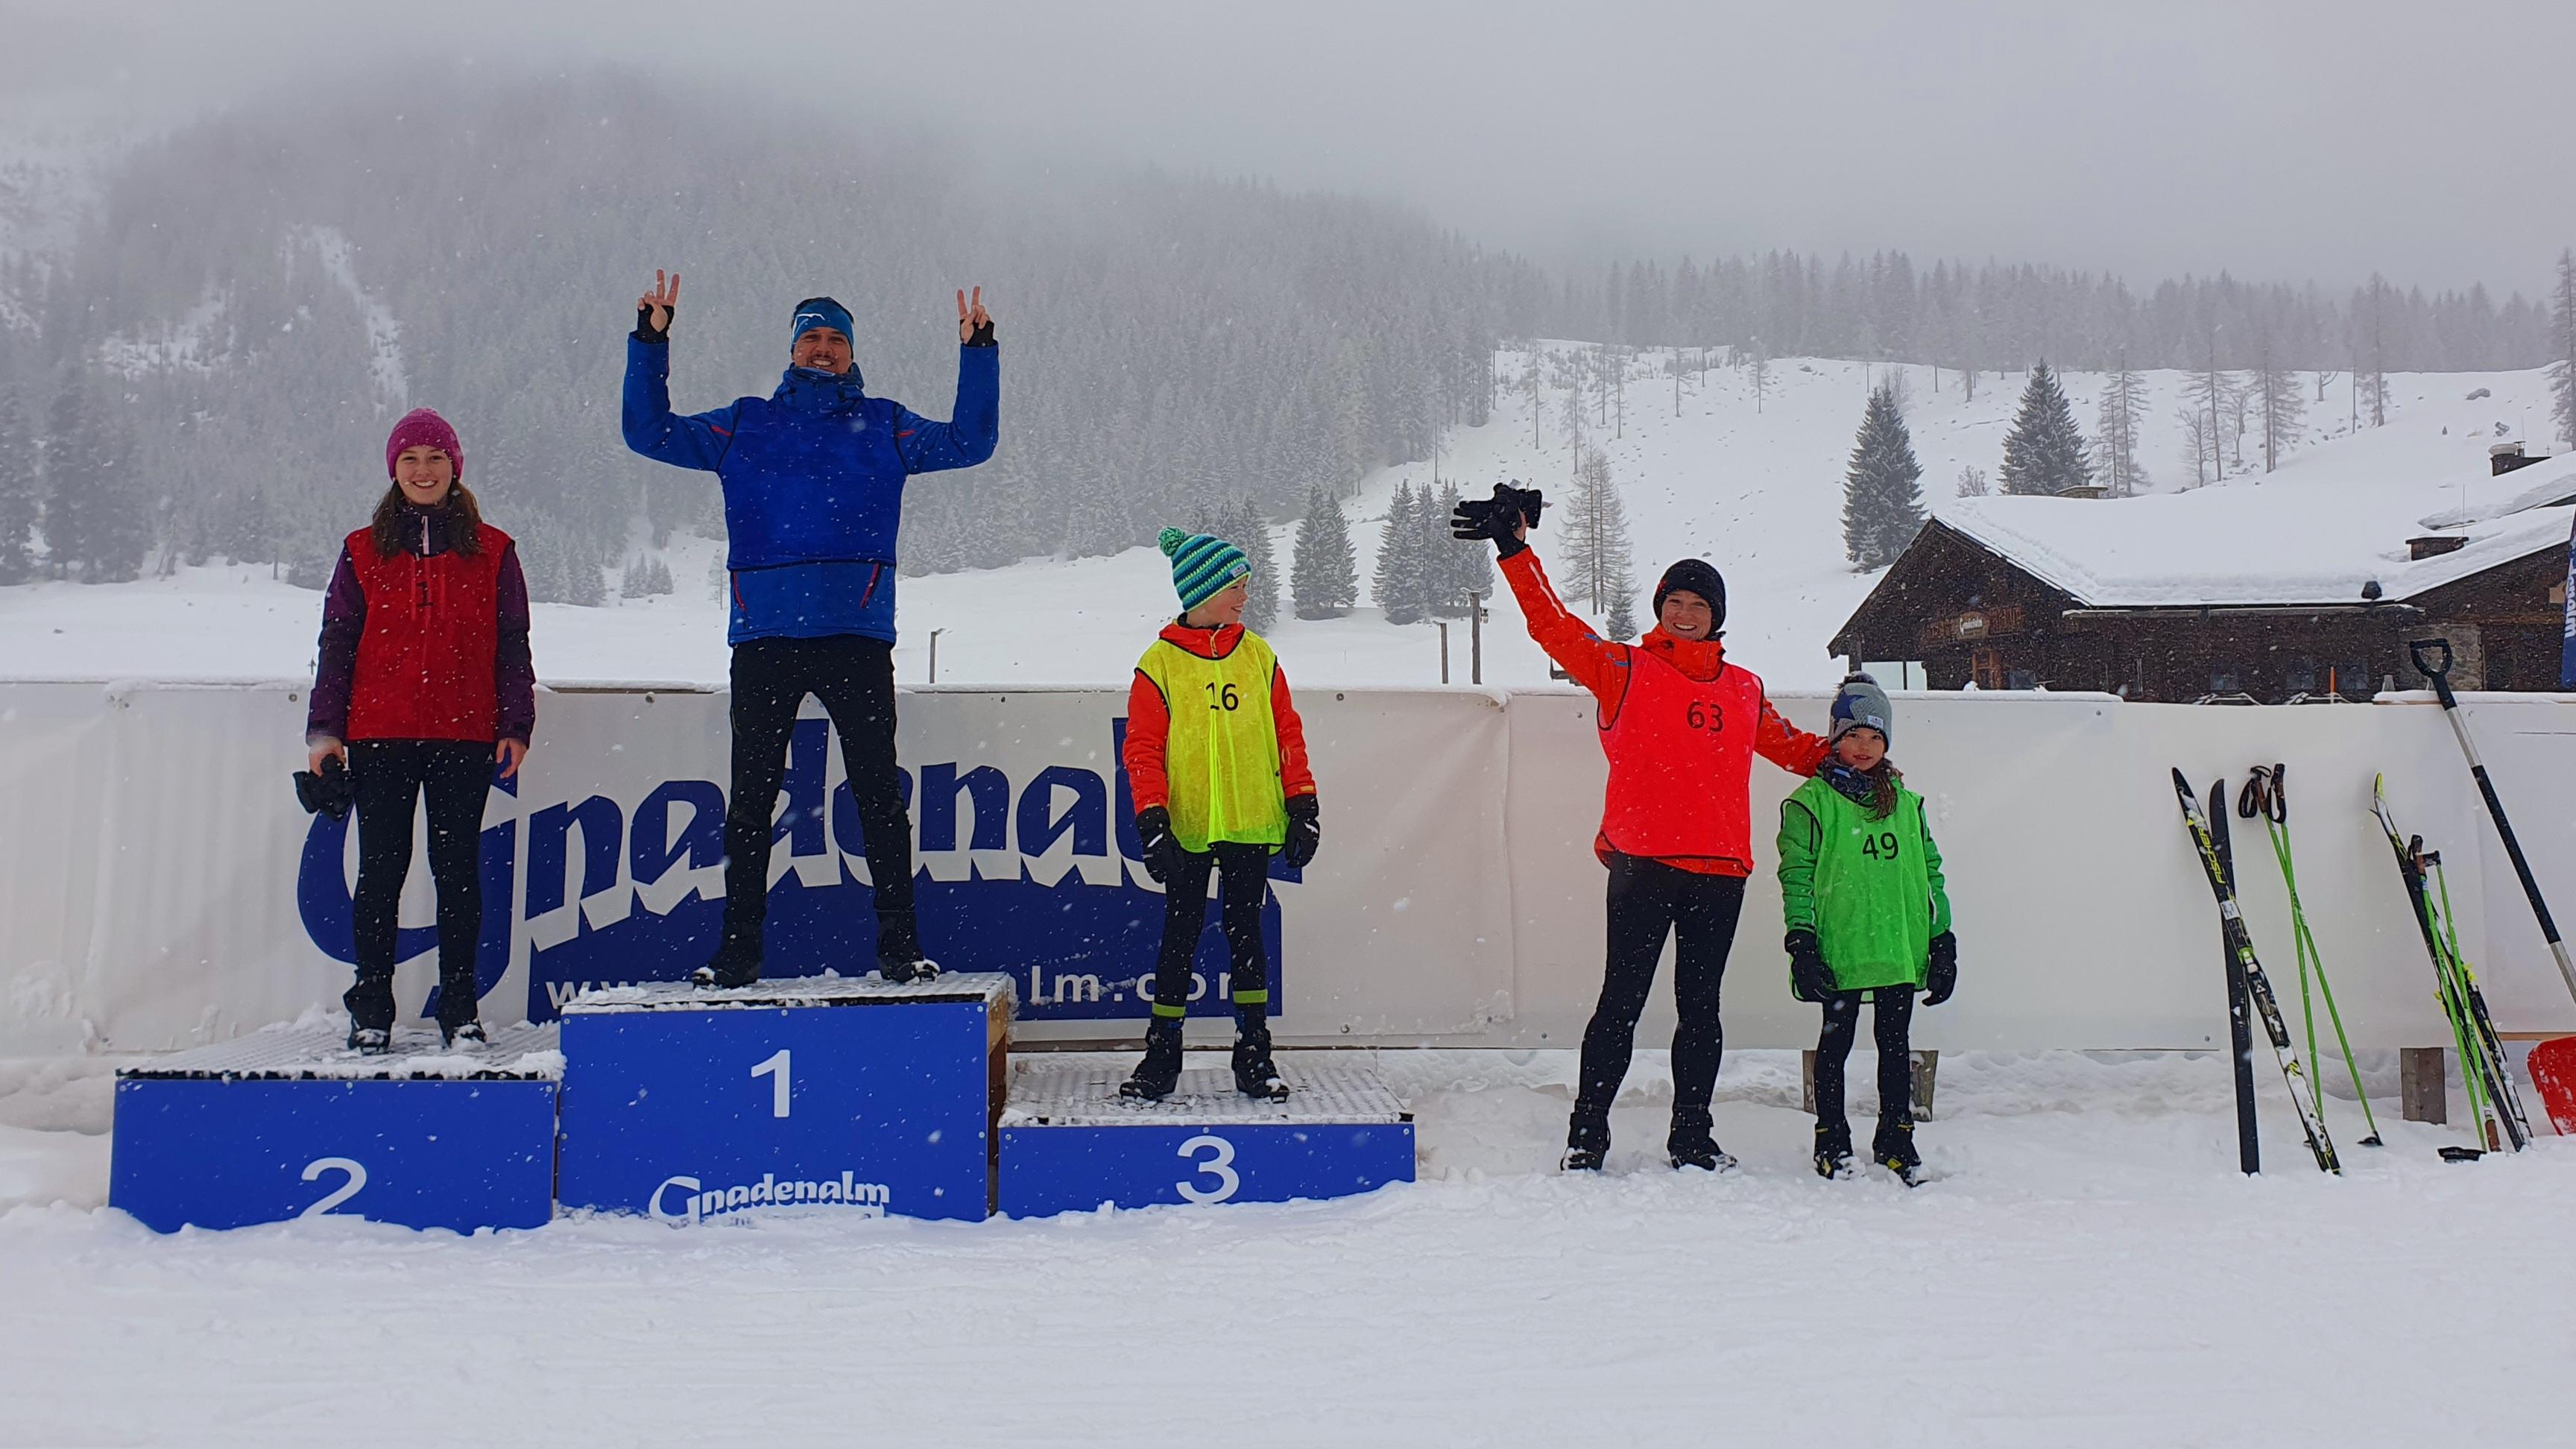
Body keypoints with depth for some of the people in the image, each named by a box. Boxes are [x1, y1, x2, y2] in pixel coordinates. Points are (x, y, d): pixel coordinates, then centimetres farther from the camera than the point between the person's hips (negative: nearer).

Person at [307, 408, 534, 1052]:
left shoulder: (492, 552, 7)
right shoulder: (363, 552, 9)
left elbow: (512, 645, 8)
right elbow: (337, 643, 9)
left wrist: (515, 725, 1)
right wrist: (325, 729, 3)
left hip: (465, 735, 0)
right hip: (379, 734, 1)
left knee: (458, 867, 3)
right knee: (382, 867, 3)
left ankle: (459, 1004, 13)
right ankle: (371, 1006, 13)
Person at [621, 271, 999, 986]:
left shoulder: (885, 426, 15)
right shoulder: (745, 425, 18)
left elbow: (969, 443, 12)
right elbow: (649, 434, 17)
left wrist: (977, 353, 3)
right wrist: (651, 342, 9)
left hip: (857, 636, -1)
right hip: (762, 637, 1)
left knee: (879, 793, -2)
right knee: (751, 796, 4)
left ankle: (900, 945, 3)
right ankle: (738, 950, 11)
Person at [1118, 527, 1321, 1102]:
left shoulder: (1259, 656, 6)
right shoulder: (1159, 663, -3)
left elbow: (1287, 735, 9)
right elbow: (1143, 747, -4)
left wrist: (1303, 806, 4)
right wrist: (1152, 821, -11)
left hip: (1250, 826, 2)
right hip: (1187, 831, -2)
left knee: (1246, 934, 8)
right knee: (1180, 938, 5)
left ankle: (1254, 1057, 16)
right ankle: (1162, 1057, 16)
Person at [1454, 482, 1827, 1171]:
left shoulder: (1744, 690, 16)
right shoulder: (1625, 669, 3)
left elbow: (1793, 747, 30)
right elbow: (1553, 625, -4)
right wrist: (1516, 550, -10)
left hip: (1720, 870, 4)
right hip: (1642, 861, -4)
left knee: (1700, 1006, 11)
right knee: (1621, 1002, -2)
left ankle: (1692, 1135, 21)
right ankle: (1587, 1133, 7)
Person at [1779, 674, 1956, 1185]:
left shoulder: (1906, 803, 13)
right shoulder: (1811, 801, -1)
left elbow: (1929, 871, 16)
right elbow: (1797, 875, -4)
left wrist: (1941, 939, 12)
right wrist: (1801, 942, -11)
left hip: (1901, 946, 4)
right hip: (1840, 949, -4)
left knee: (1896, 1041, 10)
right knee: (1836, 1040, 4)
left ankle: (1896, 1139, 22)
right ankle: (1832, 1141, 15)